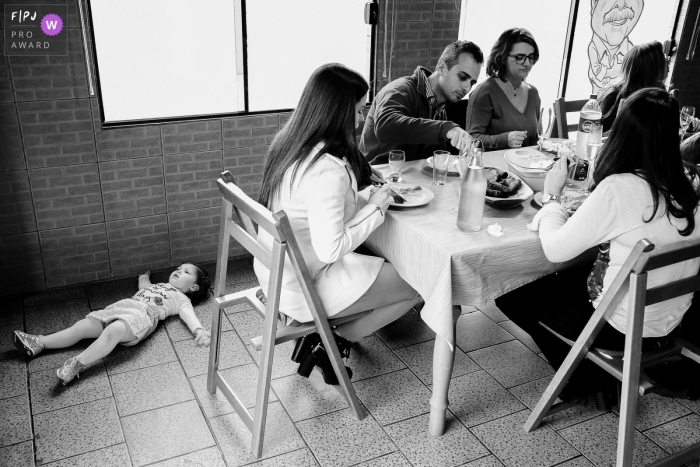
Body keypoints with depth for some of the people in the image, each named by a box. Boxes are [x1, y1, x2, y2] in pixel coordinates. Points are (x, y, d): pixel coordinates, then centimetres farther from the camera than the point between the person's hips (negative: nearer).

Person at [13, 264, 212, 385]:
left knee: (113, 331, -36)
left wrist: (199, 330, -19)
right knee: (82, 326, -3)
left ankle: (77, 364, -42)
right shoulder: (155, 286, 38)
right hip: (119, 307, 7)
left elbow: (189, 314, -2)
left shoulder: (181, 298, 15)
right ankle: (39, 343, 1)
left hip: (142, 315, -7)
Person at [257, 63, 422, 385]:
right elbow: (330, 248, -28)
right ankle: (332, 343, 8)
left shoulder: (287, 144, -1)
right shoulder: (328, 168, -28)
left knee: (384, 260, 26)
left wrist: (366, 178, 6)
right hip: (303, 287, -9)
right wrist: (375, 208, -16)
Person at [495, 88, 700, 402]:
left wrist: (552, 196, -7)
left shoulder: (620, 189, -29)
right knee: (560, 280, 27)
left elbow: (556, 249, -22)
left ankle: (587, 382, 24)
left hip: (624, 328, -8)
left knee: (513, 294, 10)